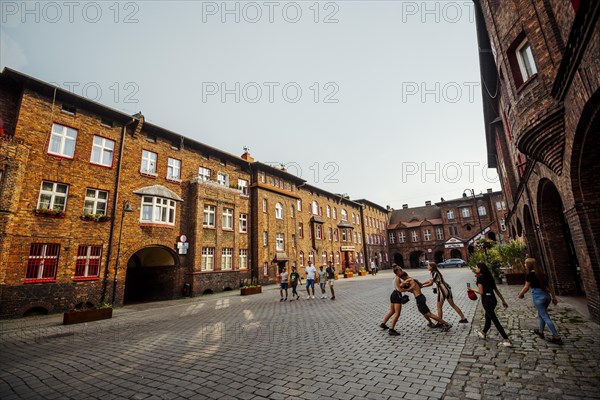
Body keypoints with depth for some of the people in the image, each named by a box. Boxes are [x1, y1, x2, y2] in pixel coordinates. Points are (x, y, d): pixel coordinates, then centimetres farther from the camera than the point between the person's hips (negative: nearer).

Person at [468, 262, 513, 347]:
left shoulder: (480, 277, -15)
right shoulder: (489, 276, 9)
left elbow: (481, 292, -17)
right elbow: (496, 290, 11)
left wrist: (472, 290, -1)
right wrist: (503, 300, 16)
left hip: (486, 300, -9)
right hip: (493, 299, 9)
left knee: (495, 320, -1)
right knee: (488, 317, 23)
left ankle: (506, 340, 0)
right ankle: (483, 333, 40)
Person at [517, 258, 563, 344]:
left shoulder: (530, 274, -10)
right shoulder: (542, 274, 11)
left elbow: (526, 287, -9)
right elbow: (549, 286, 13)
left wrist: (520, 294, 5)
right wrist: (554, 297, 20)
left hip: (538, 296, -8)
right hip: (546, 295, 8)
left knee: (545, 317, -1)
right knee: (541, 314, 22)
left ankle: (557, 338, 1)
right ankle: (540, 332, 34)